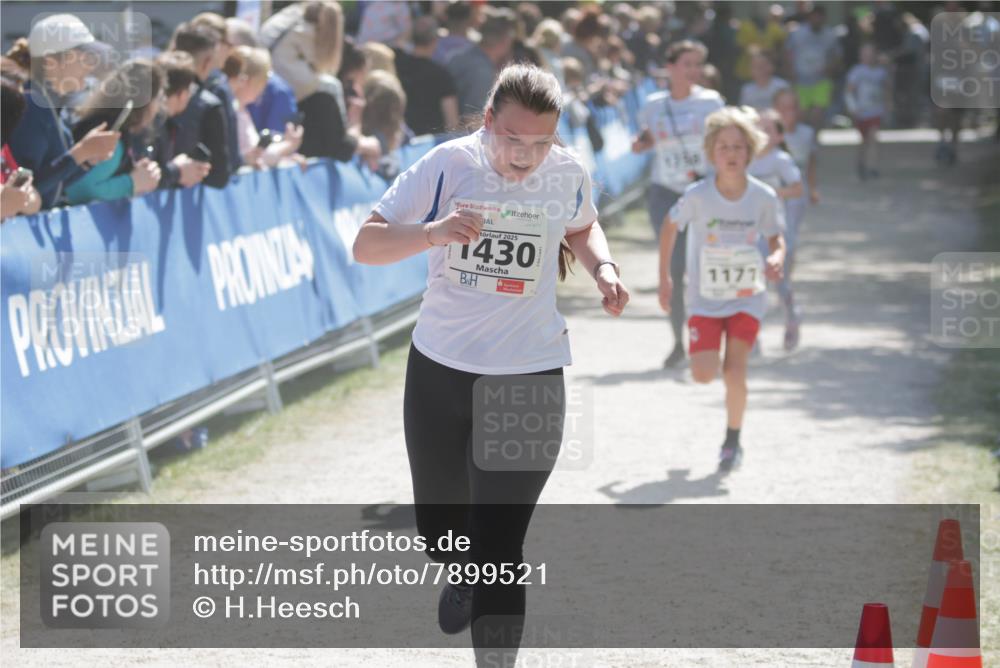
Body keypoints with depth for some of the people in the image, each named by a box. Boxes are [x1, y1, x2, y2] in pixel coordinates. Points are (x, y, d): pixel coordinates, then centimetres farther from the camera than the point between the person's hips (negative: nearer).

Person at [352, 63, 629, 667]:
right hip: (440, 369, 1)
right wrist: (431, 233, -32)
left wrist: (603, 267, -2)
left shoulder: (569, 175, -5)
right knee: (438, 527, 19)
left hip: (529, 378, -1)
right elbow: (366, 245, -14)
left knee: (499, 549, -10)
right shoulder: (448, 165, -12)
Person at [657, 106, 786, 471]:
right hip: (705, 299, 0)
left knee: (734, 372, -13)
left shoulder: (763, 197, -11)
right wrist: (664, 279, 4)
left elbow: (776, 238, 4)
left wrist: (776, 259, -20)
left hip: (747, 298, 0)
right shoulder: (697, 196, -14)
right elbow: (670, 227, 3)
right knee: (703, 375, -10)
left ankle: (732, 441, 9)